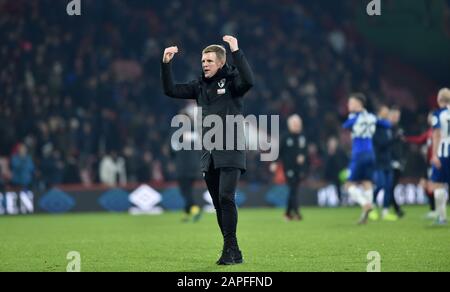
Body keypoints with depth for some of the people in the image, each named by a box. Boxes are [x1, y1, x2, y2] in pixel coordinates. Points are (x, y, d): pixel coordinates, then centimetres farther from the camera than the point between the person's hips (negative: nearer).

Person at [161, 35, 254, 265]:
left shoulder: (232, 80, -3)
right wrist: (165, 64, -1)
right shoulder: (200, 86, 14)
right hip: (209, 154, 6)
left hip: (230, 153, -6)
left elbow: (248, 80, -25)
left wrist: (236, 51, -27)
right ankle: (233, 253, 13)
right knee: (218, 203, 7)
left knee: (226, 197, -18)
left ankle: (230, 249, -13)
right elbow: (170, 90, 10)